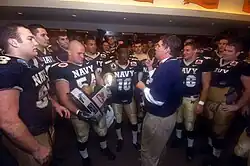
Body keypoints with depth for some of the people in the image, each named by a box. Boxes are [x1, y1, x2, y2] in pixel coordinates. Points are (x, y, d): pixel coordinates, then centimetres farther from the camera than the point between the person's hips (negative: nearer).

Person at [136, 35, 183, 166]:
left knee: (149, 152, 16)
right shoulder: (173, 65, 3)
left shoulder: (166, 68, -30)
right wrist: (150, 69, 6)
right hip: (166, 115, 10)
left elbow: (157, 99, -32)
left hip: (158, 118, -10)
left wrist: (143, 87, -17)